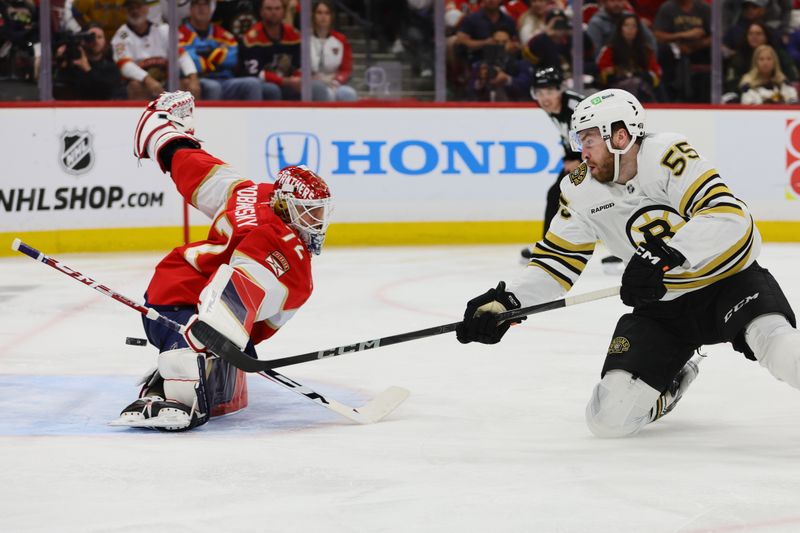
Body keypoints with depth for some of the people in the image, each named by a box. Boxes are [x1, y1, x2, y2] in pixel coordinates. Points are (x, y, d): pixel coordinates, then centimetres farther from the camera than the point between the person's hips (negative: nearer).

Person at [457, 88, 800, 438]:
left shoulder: (669, 156, -23)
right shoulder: (582, 191, -6)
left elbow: (728, 216, -33)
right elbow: (558, 258, 1)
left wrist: (665, 257, -44)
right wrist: (507, 303, -13)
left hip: (729, 279, -5)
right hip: (661, 303, 6)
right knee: (610, 418, -3)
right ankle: (672, 379, 26)